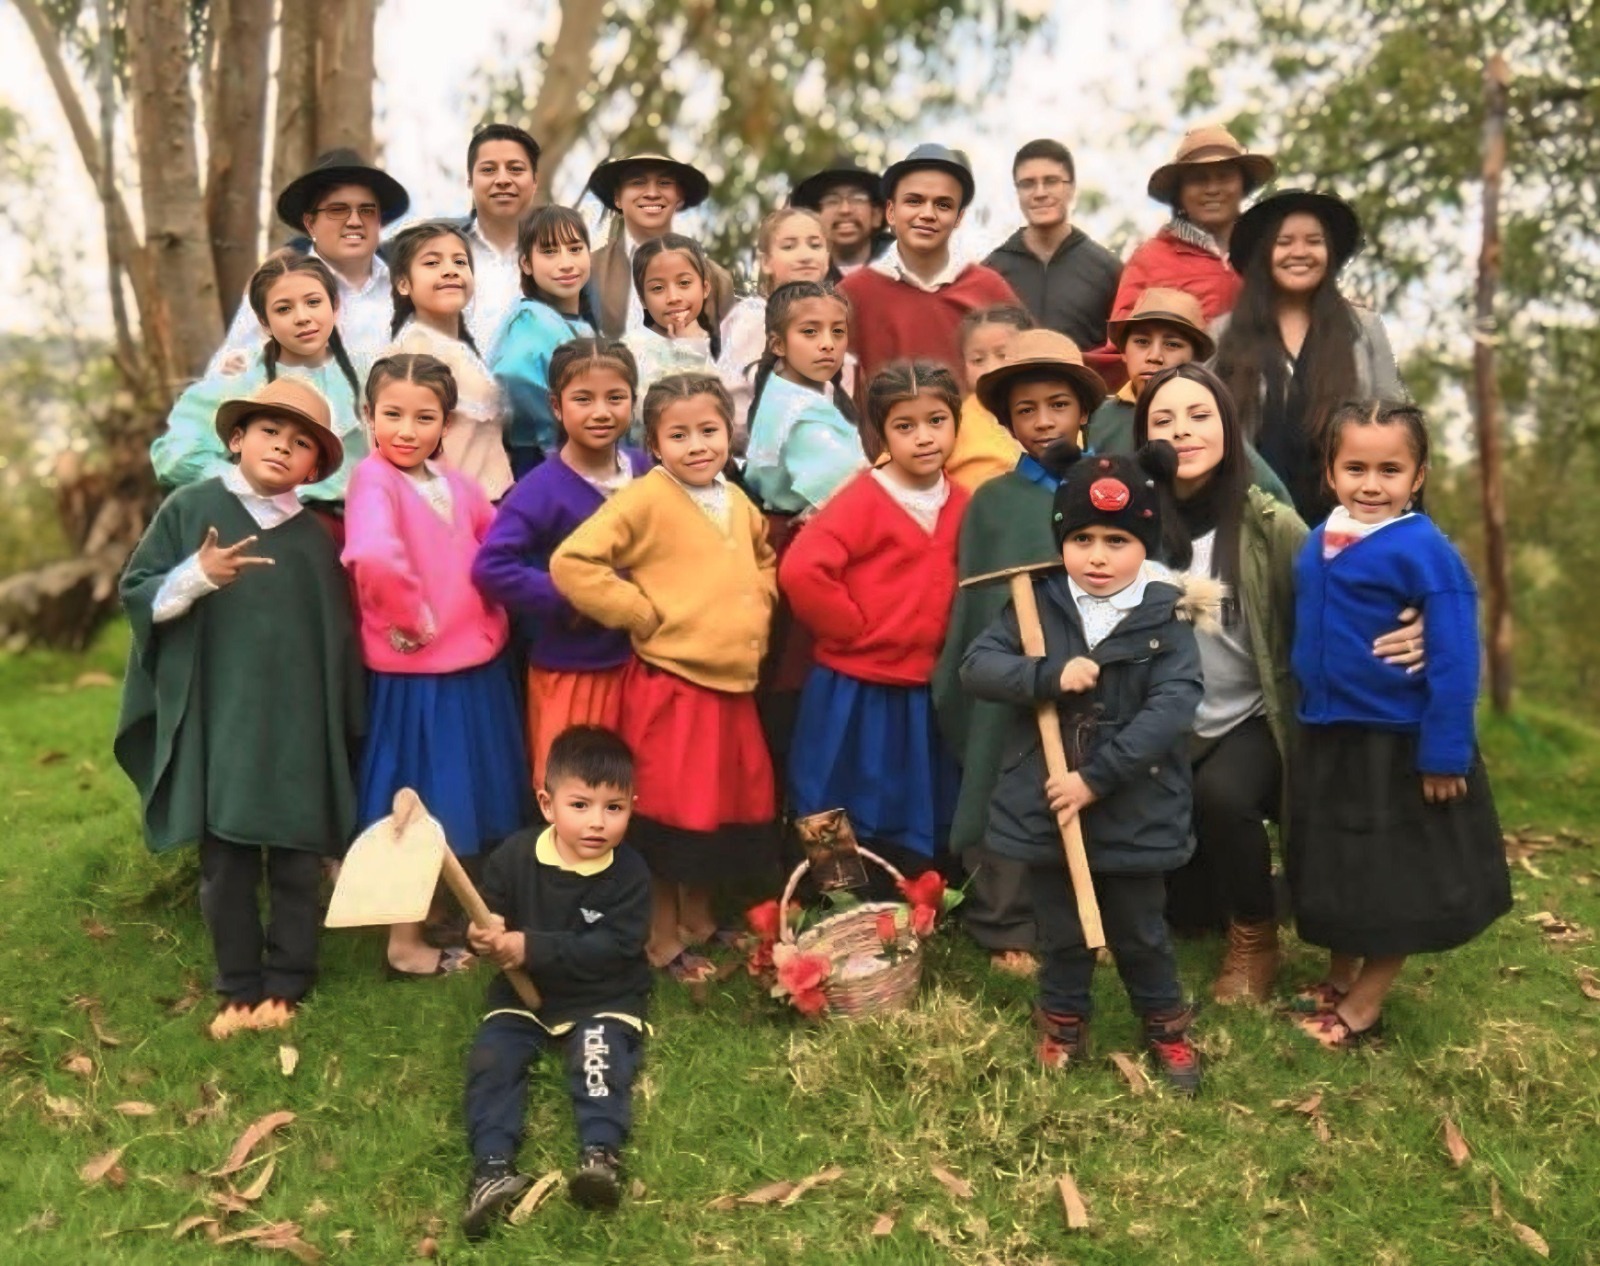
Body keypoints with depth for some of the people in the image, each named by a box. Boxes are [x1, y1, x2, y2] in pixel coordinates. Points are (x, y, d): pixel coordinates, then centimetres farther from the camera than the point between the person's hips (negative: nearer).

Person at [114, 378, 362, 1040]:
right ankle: (239, 988, 23)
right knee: (226, 865, 8)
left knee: (296, 864, 8)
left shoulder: (314, 538, 5)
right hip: (216, 725, -1)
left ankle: (285, 985, 23)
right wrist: (197, 576, -18)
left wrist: (346, 725, 9)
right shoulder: (191, 508, -1)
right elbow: (137, 594, 0)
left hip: (298, 730, 1)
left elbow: (337, 639, 9)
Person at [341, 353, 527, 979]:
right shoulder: (374, 479, -16)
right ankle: (405, 946, 22)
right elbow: (372, 557, -35)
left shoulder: (455, 483, 7)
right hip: (414, 675, -7)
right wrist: (415, 618, -22)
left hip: (475, 668, 7)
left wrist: (492, 615, 5)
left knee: (468, 810, 20)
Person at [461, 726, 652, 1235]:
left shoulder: (630, 874, -14)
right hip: (523, 993, 2)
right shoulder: (514, 855, -7)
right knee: (491, 1056, -19)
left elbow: (611, 950, -23)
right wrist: (485, 934, -22)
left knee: (600, 1054, -29)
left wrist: (532, 947, -30)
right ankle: (492, 1166, -29)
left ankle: (600, 1154, -36)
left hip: (602, 998, -2)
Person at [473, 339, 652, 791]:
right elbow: (491, 566, -24)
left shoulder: (644, 471, 0)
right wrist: (569, 600, -21)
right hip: (566, 669, -5)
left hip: (634, 659, 5)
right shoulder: (542, 488, -17)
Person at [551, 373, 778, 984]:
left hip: (734, 685, 7)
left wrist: (757, 609, 10)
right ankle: (662, 939, 19)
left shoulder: (738, 502, 9)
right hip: (670, 686, -7)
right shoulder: (645, 500, -13)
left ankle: (698, 920, 36)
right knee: (671, 813, 3)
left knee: (733, 807, 17)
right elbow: (570, 563, -21)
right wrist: (641, 614, -16)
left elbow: (764, 561, 29)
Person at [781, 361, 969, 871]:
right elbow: (800, 572, -24)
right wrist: (854, 631, -14)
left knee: (918, 853, 16)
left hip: (922, 698, 5)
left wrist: (936, 640, 3)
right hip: (855, 697, -5)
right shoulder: (864, 499, -13)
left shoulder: (962, 505, 4)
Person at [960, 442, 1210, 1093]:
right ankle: (1062, 1024, 39)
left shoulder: (1164, 617, -9)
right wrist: (1049, 675, -26)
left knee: (1139, 930, 16)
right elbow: (976, 666, -9)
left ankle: (1166, 1026, 39)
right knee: (1061, 931, 17)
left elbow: (1172, 707, -18)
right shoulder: (1036, 604, -4)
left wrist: (1097, 778, -23)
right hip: (1046, 805, 1)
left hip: (1133, 811, -1)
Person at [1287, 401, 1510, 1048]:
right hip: (1327, 740, 7)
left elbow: (1454, 660, -19)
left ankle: (1364, 1007, 22)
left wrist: (1444, 753, -20)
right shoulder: (1317, 545, 1)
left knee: (1401, 882, 8)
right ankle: (1339, 979, 38)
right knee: (1335, 872, 20)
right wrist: (1310, 716, 15)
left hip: (1400, 746, -7)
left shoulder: (1426, 552, -18)